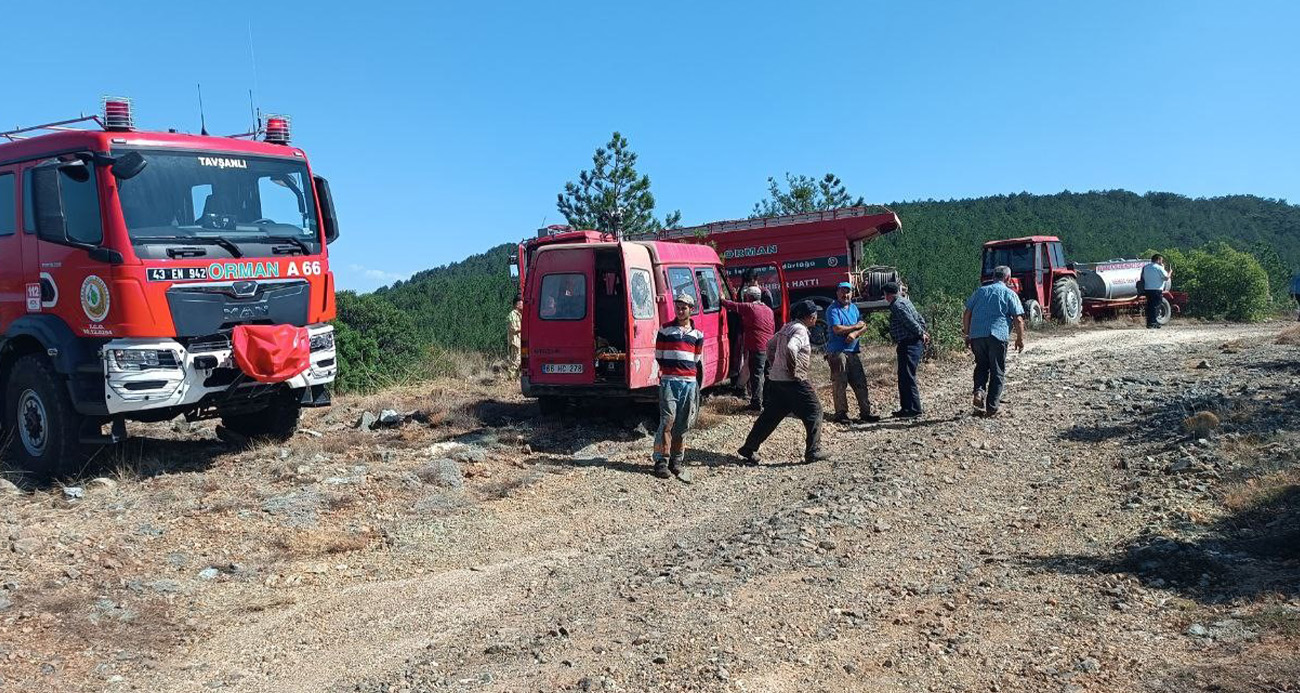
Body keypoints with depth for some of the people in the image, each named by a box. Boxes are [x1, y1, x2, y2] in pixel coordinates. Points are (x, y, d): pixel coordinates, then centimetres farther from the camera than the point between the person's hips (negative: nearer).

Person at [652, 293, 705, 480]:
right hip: (669, 381, -3)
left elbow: (698, 362, 15)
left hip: (689, 382, 3)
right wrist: (669, 371, 5)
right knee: (667, 420, -11)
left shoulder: (697, 334, 12)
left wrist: (697, 387, 13)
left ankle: (676, 461, 14)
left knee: (683, 424, 5)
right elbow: (658, 357, 9)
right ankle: (661, 461, -7)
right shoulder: (665, 330, 5)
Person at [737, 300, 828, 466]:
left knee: (770, 416, 13)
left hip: (776, 380, 9)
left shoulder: (787, 327, 15)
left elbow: (770, 345, 25)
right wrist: (793, 370, -21)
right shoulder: (800, 330, -14)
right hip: (793, 381, -9)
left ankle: (749, 449, 15)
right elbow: (790, 348, -31)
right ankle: (813, 452, 4)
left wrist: (773, 365, 22)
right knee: (814, 412, 3)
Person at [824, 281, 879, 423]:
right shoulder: (833, 309, -5)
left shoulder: (854, 307, 17)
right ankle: (841, 413, 2)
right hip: (837, 352, -6)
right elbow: (837, 329, -17)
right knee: (839, 384, -4)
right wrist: (855, 326, -4)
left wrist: (855, 334, -11)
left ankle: (865, 412, 7)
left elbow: (864, 326, 11)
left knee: (861, 382, 4)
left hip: (854, 351, 6)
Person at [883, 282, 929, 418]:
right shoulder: (904, 301, 20)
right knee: (903, 377, 15)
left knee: (907, 377, -10)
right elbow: (920, 319, 22)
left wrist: (921, 334, -6)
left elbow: (911, 322, -18)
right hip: (914, 343, 11)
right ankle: (906, 408, 20)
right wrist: (922, 333, 13)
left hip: (909, 344, -11)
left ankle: (914, 409, -9)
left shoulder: (897, 305, -13)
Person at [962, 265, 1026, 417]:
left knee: (981, 366, 20)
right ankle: (991, 407, 7)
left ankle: (979, 391, -4)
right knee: (997, 372, 7)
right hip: (997, 335, -3)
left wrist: (967, 334, 19)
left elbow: (966, 314, 12)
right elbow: (1018, 320, -3)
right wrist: (1020, 339, 7)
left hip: (976, 335, 3)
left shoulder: (980, 291, 14)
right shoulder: (1009, 294, 4)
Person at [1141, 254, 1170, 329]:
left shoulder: (1145, 268, 11)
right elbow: (1166, 278, -9)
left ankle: (1149, 323, 9)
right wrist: (1169, 273, 7)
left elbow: (1143, 278, 15)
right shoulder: (1159, 268, -9)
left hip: (1147, 290, 6)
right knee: (1156, 306, -2)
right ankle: (1154, 323, -5)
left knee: (1149, 306, 10)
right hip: (1157, 290, -6)